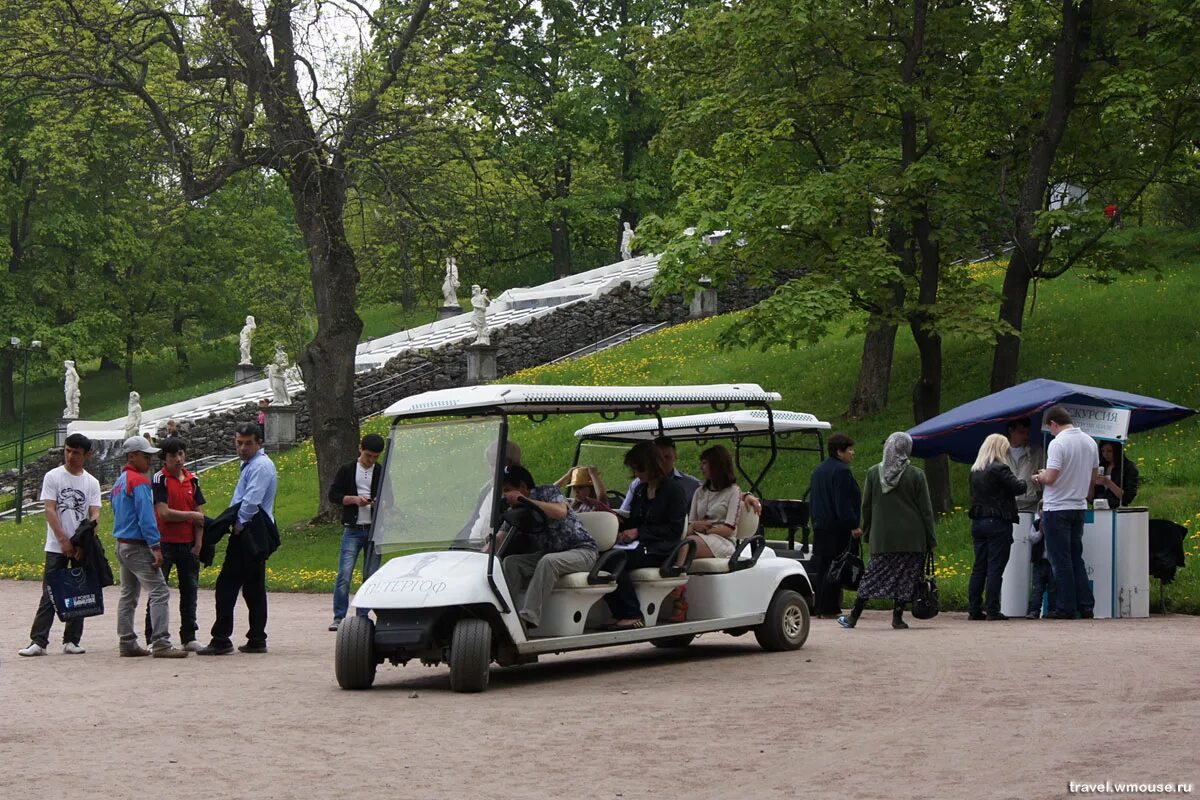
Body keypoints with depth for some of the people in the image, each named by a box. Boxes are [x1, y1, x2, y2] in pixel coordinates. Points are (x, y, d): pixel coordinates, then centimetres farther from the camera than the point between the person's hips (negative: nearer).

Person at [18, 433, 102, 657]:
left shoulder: (92, 483, 6)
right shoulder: (53, 477, 0)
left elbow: (94, 514, -2)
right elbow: (49, 510, -7)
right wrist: (64, 540, -16)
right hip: (56, 547, -2)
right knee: (50, 595, -4)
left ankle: (72, 641, 11)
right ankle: (38, 641, -5)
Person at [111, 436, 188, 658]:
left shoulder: (119, 482, 17)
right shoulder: (139, 481, -13)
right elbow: (146, 516, -20)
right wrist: (155, 546, -22)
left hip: (122, 545, 10)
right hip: (138, 546, -10)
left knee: (128, 594, 14)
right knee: (159, 591, -12)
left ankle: (126, 643, 15)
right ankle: (161, 644, -19)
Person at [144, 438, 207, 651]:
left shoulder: (192, 480, 9)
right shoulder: (159, 479, -6)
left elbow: (200, 515, 7)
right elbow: (164, 513, -15)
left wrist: (198, 543, 0)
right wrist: (192, 515, -6)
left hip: (188, 544, 5)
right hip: (164, 543, -5)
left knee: (190, 589, 8)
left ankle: (189, 637, 16)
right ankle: (153, 637, 3)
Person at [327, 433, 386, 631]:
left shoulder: (383, 473, 9)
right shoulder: (347, 470, 5)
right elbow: (333, 495, 2)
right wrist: (353, 499, -14)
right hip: (353, 529, -2)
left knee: (371, 576, 3)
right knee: (344, 574, -9)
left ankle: (363, 616, 11)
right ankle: (339, 618, -5)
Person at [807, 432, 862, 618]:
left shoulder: (818, 470, 17)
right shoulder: (841, 471, -13)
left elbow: (812, 500, 22)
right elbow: (843, 503, -18)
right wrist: (853, 525, -16)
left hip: (820, 526, 9)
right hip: (837, 527, -9)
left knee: (820, 568, 11)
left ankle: (819, 607, 14)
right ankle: (829, 608, -7)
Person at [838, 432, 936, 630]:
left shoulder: (873, 473, 2)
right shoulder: (916, 475, -4)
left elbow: (866, 506, 8)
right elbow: (925, 510, -2)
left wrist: (866, 533, 18)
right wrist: (930, 540, 3)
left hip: (882, 536, 2)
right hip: (911, 537, -2)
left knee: (873, 576, 7)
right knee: (906, 576, 6)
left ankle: (853, 617, 7)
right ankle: (897, 617, 6)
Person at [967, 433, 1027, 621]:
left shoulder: (975, 471, 10)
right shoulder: (1000, 469, -13)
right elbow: (1018, 488, -15)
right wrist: (1025, 481, 5)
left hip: (978, 523, 7)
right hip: (998, 523, -7)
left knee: (979, 568, 10)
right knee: (995, 568, -3)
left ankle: (974, 609, 9)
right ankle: (992, 610, -4)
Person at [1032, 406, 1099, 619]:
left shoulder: (1058, 443, -16)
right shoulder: (1090, 442, 7)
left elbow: (1051, 477, -21)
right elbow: (1094, 476, 13)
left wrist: (1040, 476, 0)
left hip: (1057, 508, -7)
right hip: (1079, 506, 7)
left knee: (1061, 560, 0)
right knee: (1076, 557, 14)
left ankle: (1066, 608, 2)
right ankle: (1086, 606, 12)